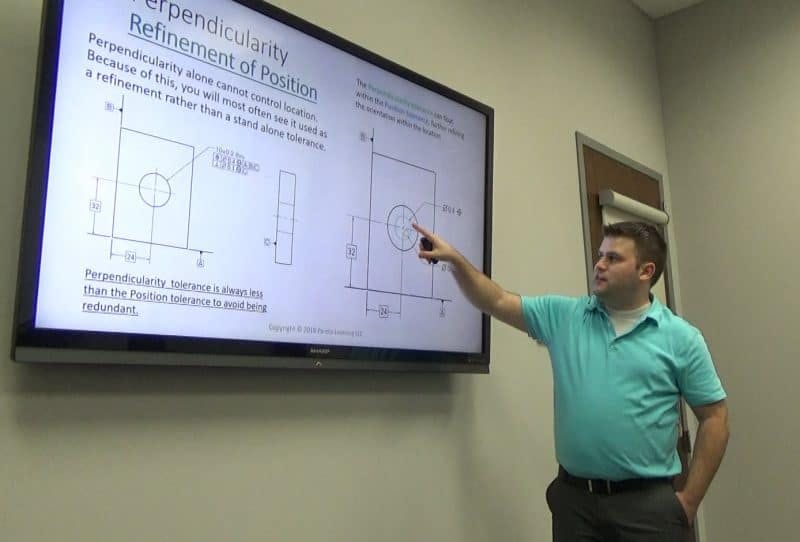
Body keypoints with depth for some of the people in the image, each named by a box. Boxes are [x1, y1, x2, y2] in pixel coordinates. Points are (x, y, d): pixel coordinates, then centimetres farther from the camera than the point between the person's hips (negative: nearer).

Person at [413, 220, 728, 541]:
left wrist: (689, 500, -3)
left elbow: (714, 419, 1)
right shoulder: (563, 316, 4)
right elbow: (497, 303, 5)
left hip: (647, 502, -2)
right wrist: (455, 259, -8)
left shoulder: (681, 338, -1)